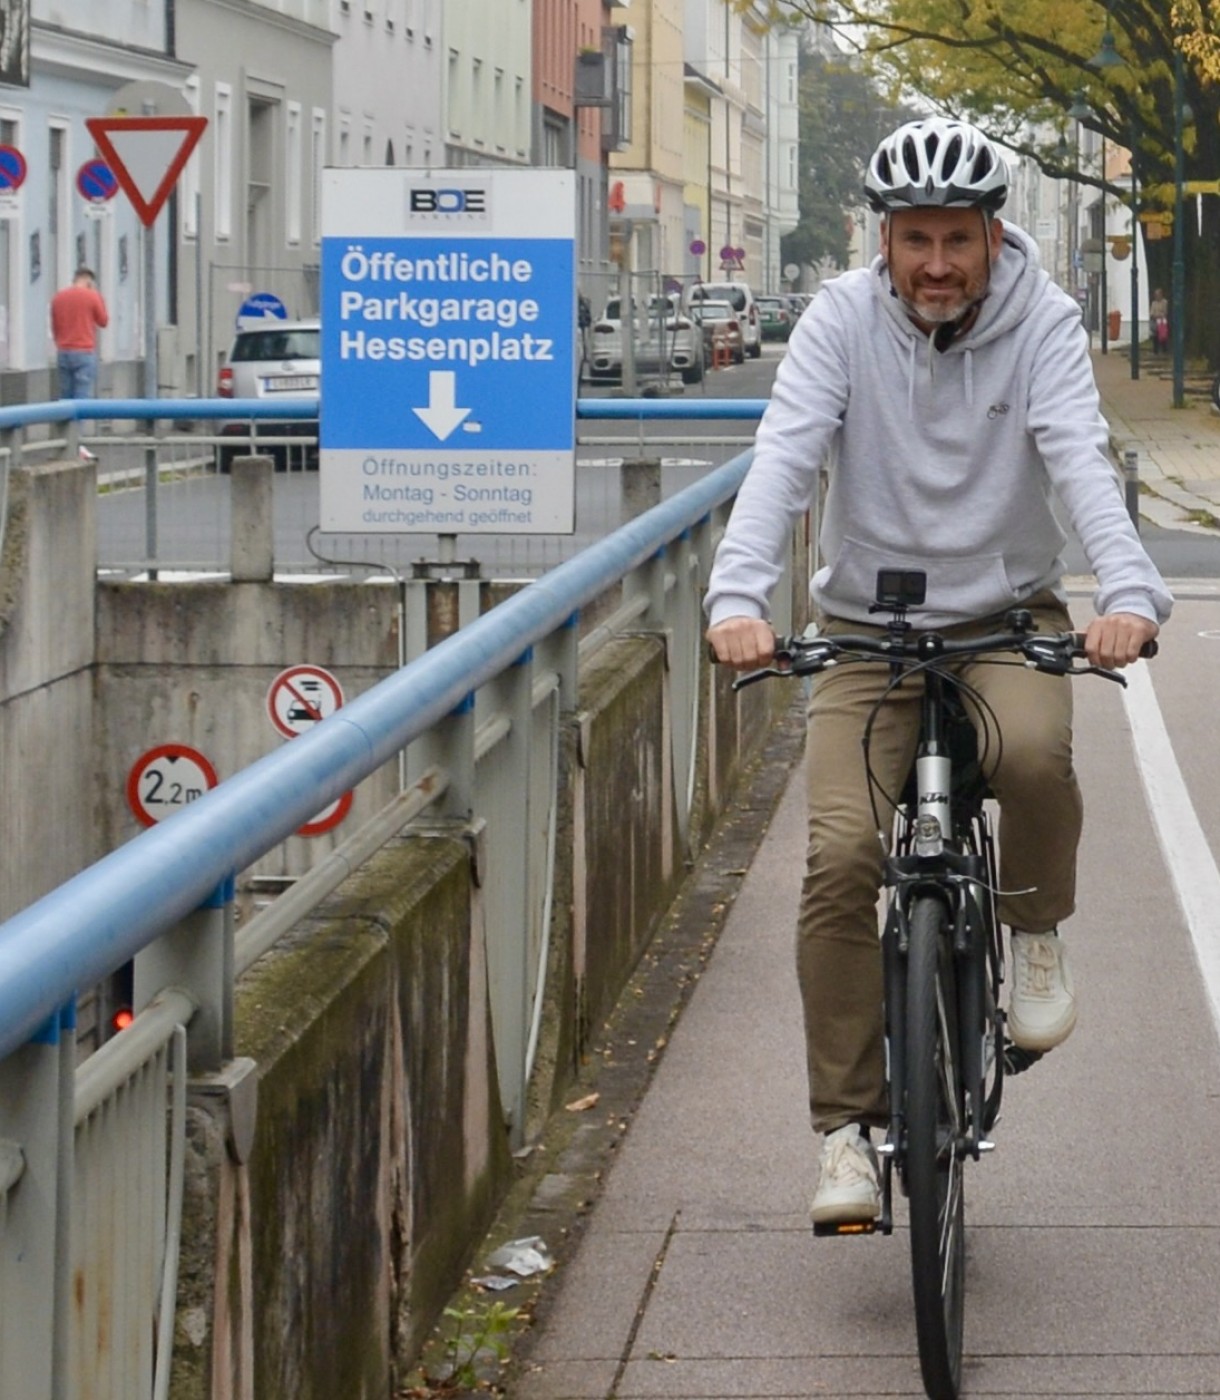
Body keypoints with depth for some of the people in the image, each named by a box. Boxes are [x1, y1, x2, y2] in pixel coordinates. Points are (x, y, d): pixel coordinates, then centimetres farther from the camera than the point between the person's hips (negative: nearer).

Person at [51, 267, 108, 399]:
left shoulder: (58, 297, 8)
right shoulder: (92, 296, -6)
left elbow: (54, 327, 13)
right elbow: (104, 321, 4)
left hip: (63, 353, 5)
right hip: (85, 353, -5)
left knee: (66, 395, 8)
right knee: (83, 395, -6)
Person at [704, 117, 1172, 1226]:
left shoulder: (1041, 321, -9)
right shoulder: (844, 318, -9)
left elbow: (1079, 458, -23)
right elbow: (783, 458, -20)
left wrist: (1128, 591, -41)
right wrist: (738, 596, -37)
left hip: (1007, 612, 0)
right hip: (868, 625, 1)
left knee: (1034, 750, -34)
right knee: (839, 858, -15)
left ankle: (1036, 933, -2)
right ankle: (848, 1124, -4)